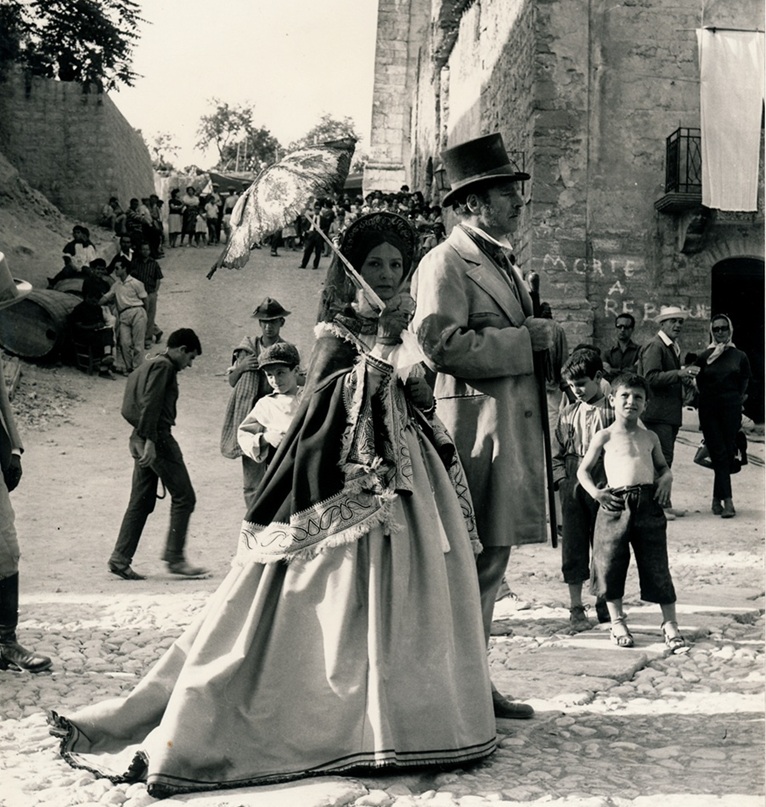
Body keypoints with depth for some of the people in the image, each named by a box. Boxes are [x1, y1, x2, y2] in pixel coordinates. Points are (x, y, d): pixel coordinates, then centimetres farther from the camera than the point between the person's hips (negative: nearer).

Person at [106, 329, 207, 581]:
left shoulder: (150, 364, 21)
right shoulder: (163, 366, -8)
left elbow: (129, 410, 20)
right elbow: (151, 404, -19)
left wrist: (145, 440, 16)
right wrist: (150, 440, -23)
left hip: (140, 439, 10)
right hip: (158, 438, -10)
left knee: (141, 502, 10)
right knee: (184, 498, -4)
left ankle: (120, 559, 9)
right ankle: (174, 557, -3)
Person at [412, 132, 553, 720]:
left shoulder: (505, 264, 23)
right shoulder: (445, 263, -8)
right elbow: (443, 345, -21)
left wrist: (541, 339, 13)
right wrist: (525, 340, -15)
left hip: (514, 429, 10)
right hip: (475, 427, -10)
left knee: (490, 562, 14)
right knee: (471, 564, -6)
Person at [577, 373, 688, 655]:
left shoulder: (650, 437, 15)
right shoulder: (605, 436, 6)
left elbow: (663, 466, 26)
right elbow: (583, 470, 9)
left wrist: (666, 478, 4)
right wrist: (595, 492, -8)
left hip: (648, 504, 2)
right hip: (615, 504, -2)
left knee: (657, 566, 2)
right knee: (612, 566, 6)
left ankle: (670, 625, 12)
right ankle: (617, 622, 24)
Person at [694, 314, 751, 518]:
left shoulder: (739, 356, 6)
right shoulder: (704, 357, 7)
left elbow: (744, 383, 13)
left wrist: (737, 399, 5)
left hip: (731, 409, 0)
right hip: (709, 409, 0)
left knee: (727, 454, -1)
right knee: (720, 454, -7)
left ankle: (717, 499, 12)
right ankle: (727, 501, -11)